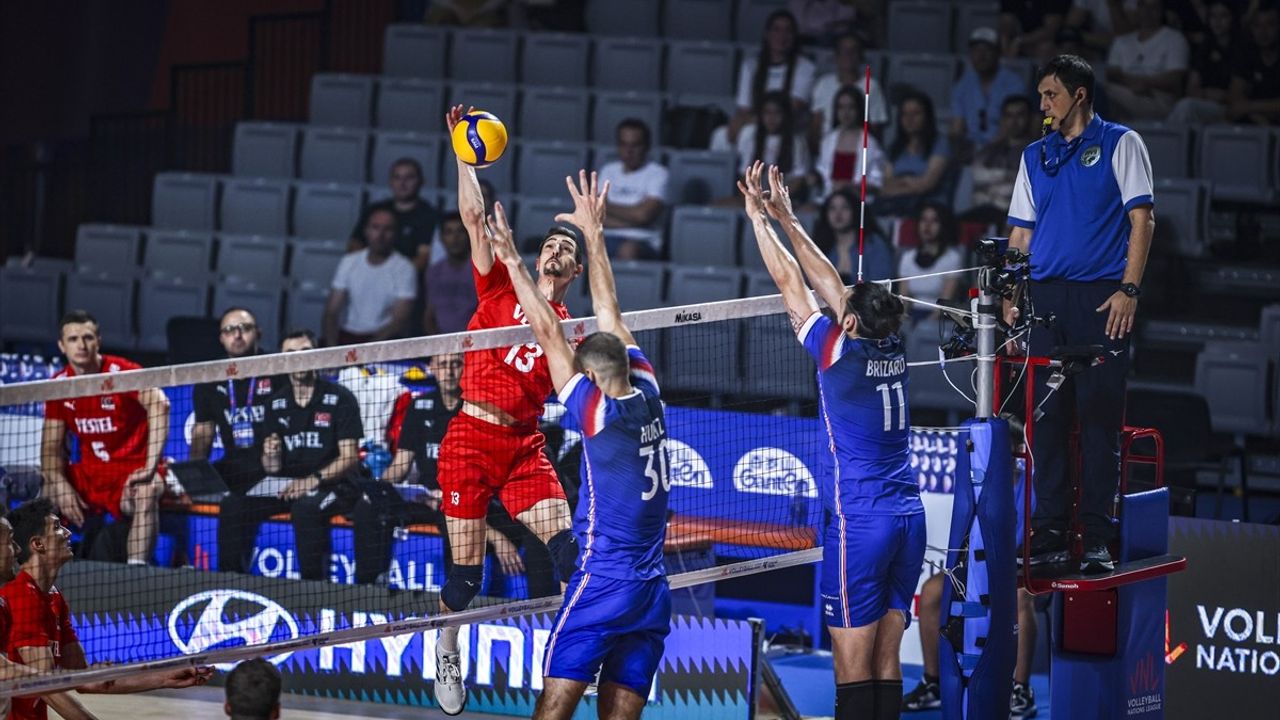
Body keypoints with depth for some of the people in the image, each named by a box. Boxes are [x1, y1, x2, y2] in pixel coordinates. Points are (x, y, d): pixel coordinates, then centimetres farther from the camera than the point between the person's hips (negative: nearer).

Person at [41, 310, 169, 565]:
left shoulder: (122, 372, -15)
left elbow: (159, 405, -34)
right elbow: (52, 444, 4)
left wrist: (150, 468, -43)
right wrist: (59, 484, -17)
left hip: (131, 471, -5)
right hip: (88, 473, 5)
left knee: (146, 492, -37)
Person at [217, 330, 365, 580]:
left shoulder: (339, 398, -4)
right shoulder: (277, 403, 10)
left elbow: (349, 457, -9)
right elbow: (272, 469, 10)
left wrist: (314, 480, -22)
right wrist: (270, 458, -15)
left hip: (331, 483, -5)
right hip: (286, 482, 5)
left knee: (306, 508, -37)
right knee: (233, 504, -14)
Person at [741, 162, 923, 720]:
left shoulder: (842, 352, -9)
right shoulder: (894, 351, 7)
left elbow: (790, 283, -1)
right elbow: (828, 281, 17)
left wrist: (759, 217, 10)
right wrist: (787, 220, 24)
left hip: (860, 521, -7)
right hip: (909, 518, 7)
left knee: (853, 668, -6)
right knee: (886, 662, 8)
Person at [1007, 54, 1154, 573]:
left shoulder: (1120, 143, 4)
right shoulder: (1035, 155, 18)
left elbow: (1141, 219, -2)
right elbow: (1021, 232, 19)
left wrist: (1128, 289, -11)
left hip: (1102, 297, -5)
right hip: (1046, 297, 5)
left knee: (1100, 416, -6)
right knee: (1046, 416, 1)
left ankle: (1098, 540, -4)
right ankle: (1049, 535, 4)